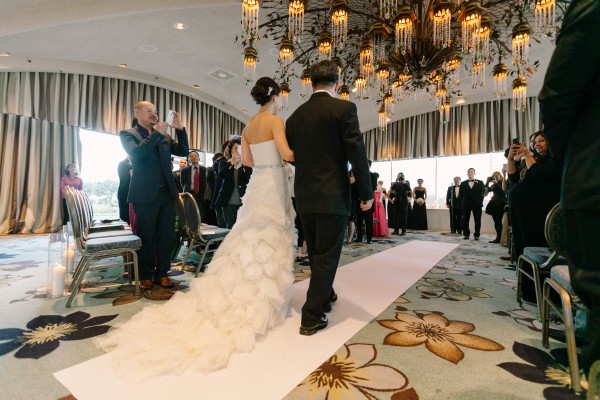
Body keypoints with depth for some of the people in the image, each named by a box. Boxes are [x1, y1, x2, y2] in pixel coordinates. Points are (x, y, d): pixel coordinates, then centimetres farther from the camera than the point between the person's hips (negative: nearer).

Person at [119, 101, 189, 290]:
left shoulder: (164, 135, 15)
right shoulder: (128, 134, 3)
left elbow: (183, 151, 7)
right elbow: (136, 154, -16)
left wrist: (180, 129, -4)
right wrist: (156, 134, -17)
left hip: (167, 192, 4)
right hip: (146, 194, -4)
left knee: (166, 235, 7)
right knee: (146, 237, 5)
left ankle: (161, 273, 19)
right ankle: (145, 276, 19)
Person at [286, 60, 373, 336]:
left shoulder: (295, 116, 9)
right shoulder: (344, 108, -6)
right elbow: (357, 153, -11)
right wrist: (366, 192, -4)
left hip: (304, 196, 6)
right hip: (333, 195, -5)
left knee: (316, 253, 20)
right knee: (326, 255, 4)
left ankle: (324, 296, 40)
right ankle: (312, 317, 11)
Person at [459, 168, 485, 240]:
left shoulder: (480, 183, 8)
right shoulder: (463, 184, 10)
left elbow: (483, 193, 4)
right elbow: (460, 195, 8)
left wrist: (480, 202, -5)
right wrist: (462, 203, -2)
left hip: (477, 204, -1)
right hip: (466, 204, 1)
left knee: (477, 220, 2)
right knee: (465, 220, 1)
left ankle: (477, 235, 11)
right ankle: (466, 234, 10)